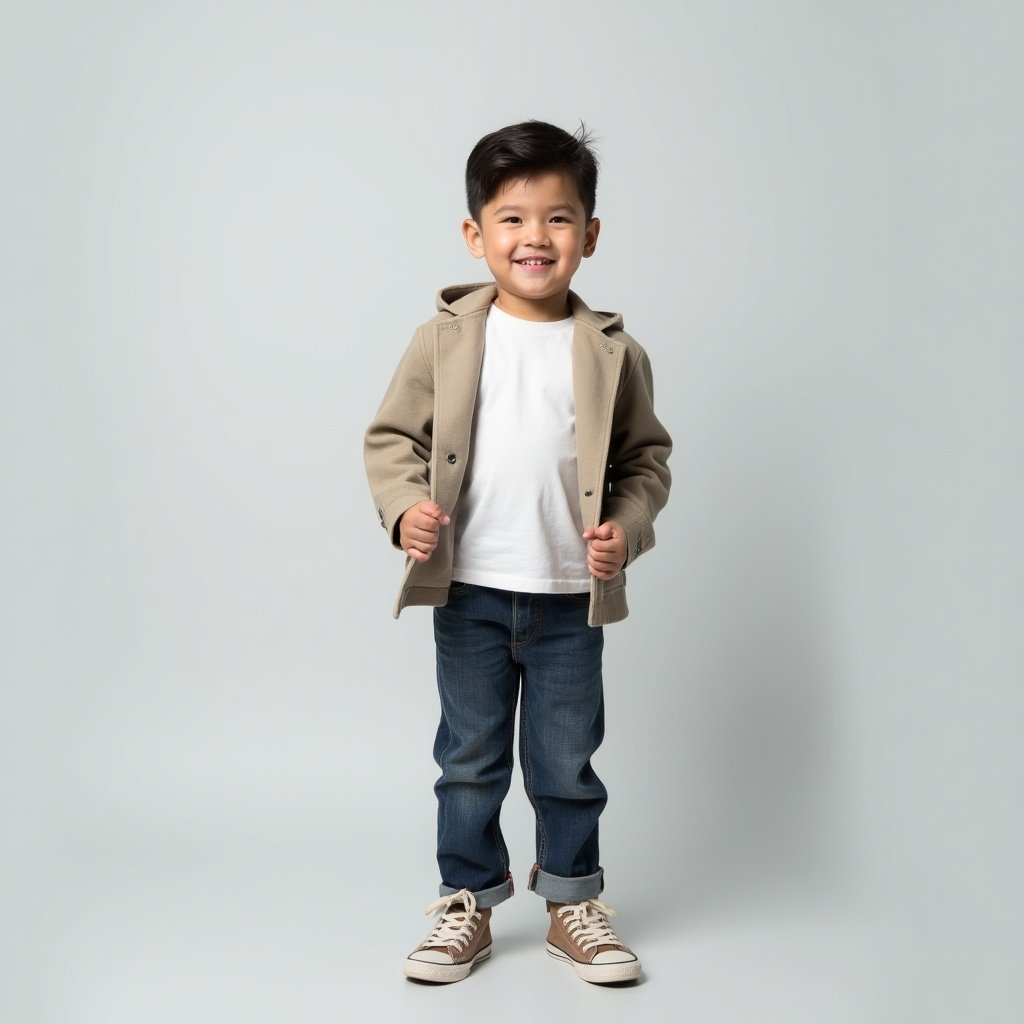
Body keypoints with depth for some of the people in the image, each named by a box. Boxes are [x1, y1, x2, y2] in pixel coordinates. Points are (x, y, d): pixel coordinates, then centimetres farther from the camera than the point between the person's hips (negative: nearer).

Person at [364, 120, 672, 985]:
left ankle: (574, 901, 32)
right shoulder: (448, 337, -3)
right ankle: (468, 904, 29)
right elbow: (394, 435, 0)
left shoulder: (613, 353, -1)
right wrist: (404, 507, -17)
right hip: (469, 591, 0)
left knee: (568, 761, 13)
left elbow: (646, 457, 6)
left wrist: (625, 527, -10)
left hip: (571, 596, 0)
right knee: (470, 759, 13)